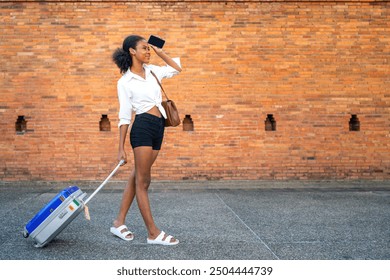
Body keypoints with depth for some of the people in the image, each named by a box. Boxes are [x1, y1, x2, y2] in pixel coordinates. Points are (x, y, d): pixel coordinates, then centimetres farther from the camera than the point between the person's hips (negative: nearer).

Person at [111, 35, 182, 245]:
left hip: (158, 127, 7)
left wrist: (159, 52, 13)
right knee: (143, 181, -2)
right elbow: (124, 116, -4)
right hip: (143, 127, -7)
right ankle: (153, 233, 1)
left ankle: (119, 223, 20)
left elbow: (177, 68, 24)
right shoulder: (124, 82, -3)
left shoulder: (152, 71, 14)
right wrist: (121, 148, -6)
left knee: (138, 177, 10)